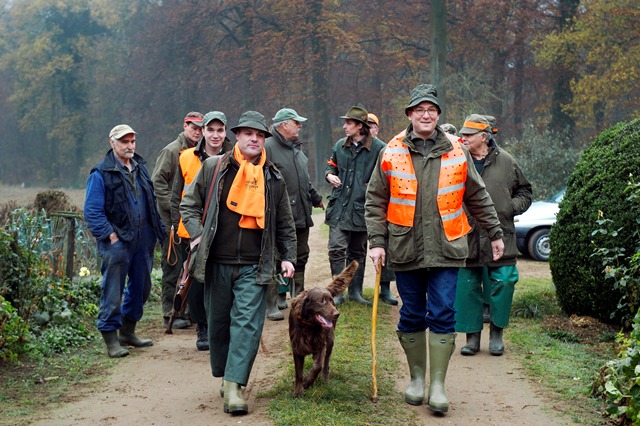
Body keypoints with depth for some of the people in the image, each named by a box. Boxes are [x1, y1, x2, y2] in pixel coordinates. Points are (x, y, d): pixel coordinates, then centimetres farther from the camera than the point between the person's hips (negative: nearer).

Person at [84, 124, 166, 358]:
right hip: (117, 241, -7)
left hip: (143, 240, 7)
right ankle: (111, 339, 5)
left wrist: (159, 230, 13)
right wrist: (109, 234, -17)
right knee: (113, 291, -4)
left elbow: (151, 203, 21)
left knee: (141, 286, 14)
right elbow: (92, 211, -11)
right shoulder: (101, 173, -7)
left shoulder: (140, 168, 15)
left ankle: (128, 331, 29)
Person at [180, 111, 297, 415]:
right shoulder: (214, 167, 3)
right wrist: (197, 234, -4)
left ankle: (235, 386, -10)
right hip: (216, 263, 0)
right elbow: (189, 205, 10)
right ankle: (224, 375, 28)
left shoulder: (273, 178, 8)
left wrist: (288, 257, 7)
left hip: (254, 267, 0)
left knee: (247, 324, -10)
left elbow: (285, 225, 14)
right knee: (219, 322, 10)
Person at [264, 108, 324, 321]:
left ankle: (298, 297, 29)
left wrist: (315, 198, 35)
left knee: (300, 257, 16)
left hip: (301, 215, 9)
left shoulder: (296, 148, 18)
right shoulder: (268, 148, -10)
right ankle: (272, 304, 0)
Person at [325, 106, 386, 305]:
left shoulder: (378, 148, -6)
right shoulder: (340, 146, 9)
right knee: (336, 249, -7)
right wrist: (329, 175, 2)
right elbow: (331, 166, 23)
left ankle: (355, 291, 23)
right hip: (339, 207, 2)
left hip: (362, 208, -2)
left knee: (358, 252, 11)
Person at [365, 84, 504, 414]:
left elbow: (477, 197, 13)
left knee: (442, 314, -3)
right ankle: (417, 378, 25)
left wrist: (495, 233, 15)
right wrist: (377, 242, -3)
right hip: (405, 250, 0)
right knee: (412, 316, 9)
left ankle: (437, 385, 5)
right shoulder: (391, 153, 2)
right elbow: (375, 202, 5)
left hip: (445, 249, 0)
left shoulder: (457, 152, 4)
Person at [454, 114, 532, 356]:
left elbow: (524, 191, 15)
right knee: (467, 286, 4)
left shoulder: (506, 162, 4)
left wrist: (512, 207, -1)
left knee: (503, 282, -2)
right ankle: (472, 336, 18)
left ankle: (496, 333, 17)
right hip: (466, 238, 0)